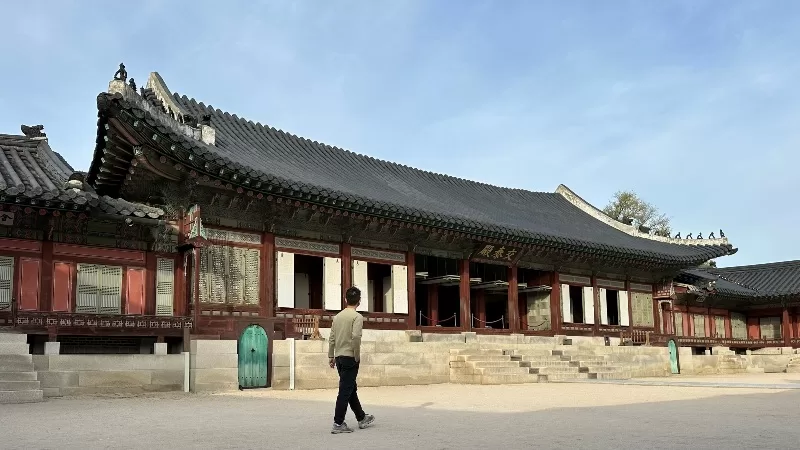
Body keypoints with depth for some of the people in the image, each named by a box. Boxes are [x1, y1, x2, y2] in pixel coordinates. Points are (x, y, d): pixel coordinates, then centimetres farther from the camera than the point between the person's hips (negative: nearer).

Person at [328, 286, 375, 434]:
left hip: (339, 357, 8)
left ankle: (362, 418, 29)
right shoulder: (357, 316, -10)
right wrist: (357, 356, -12)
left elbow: (331, 338, 11)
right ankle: (338, 424, -4)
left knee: (352, 388, 17)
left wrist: (331, 356, 16)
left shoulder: (338, 316, 11)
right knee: (345, 391, -5)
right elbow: (356, 337, -22)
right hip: (350, 357, -8)